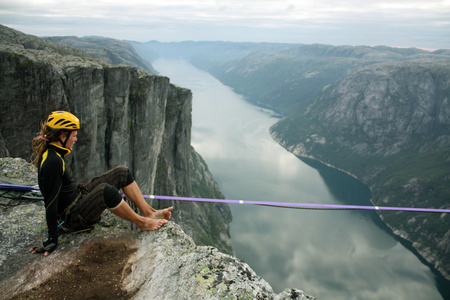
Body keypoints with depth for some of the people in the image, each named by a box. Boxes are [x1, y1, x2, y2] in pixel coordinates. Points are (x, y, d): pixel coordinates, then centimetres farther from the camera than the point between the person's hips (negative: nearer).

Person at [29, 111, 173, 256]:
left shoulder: (49, 152, 4)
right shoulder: (52, 161, -25)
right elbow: (50, 203, -26)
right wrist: (52, 240, -23)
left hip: (78, 197, 10)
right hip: (72, 219, -10)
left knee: (122, 172, 1)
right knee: (106, 190, -38)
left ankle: (149, 212, 1)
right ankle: (142, 222, -16)